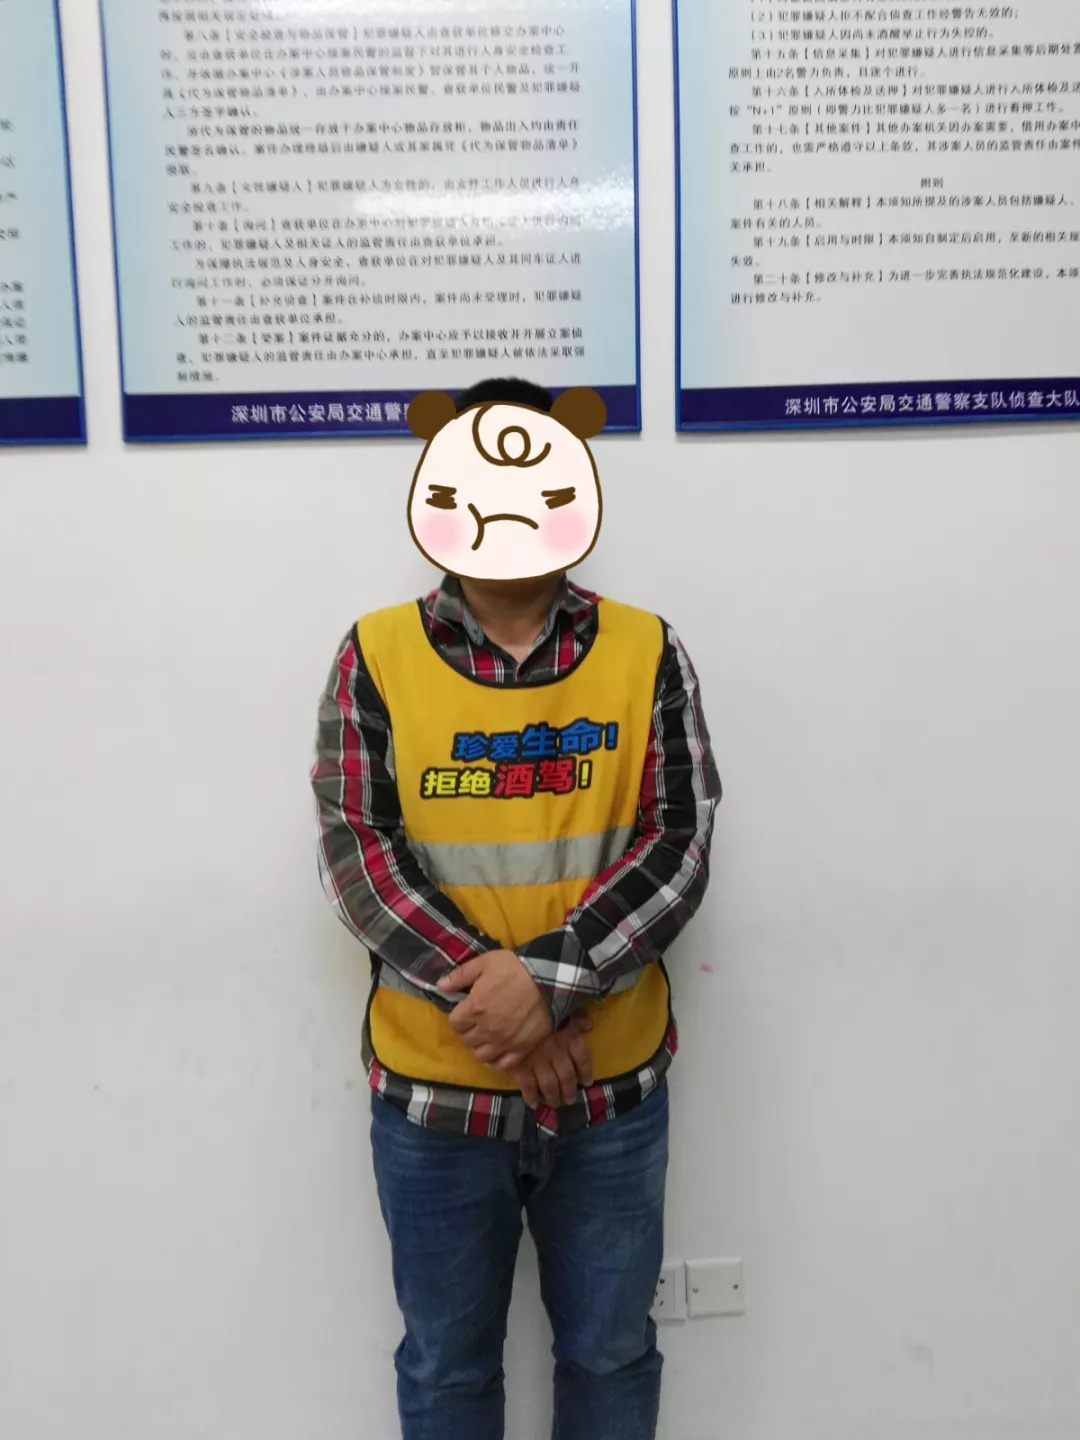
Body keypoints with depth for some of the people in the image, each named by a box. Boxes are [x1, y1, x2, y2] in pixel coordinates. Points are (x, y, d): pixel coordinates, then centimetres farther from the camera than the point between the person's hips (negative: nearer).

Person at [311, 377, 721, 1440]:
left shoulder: (645, 654, -3)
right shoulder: (376, 656, -4)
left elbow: (679, 847, -9)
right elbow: (356, 853, -10)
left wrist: (549, 976, -22)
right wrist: (494, 1007, -17)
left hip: (612, 1084, 1)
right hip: (432, 1085, 0)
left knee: (610, 1352, 20)